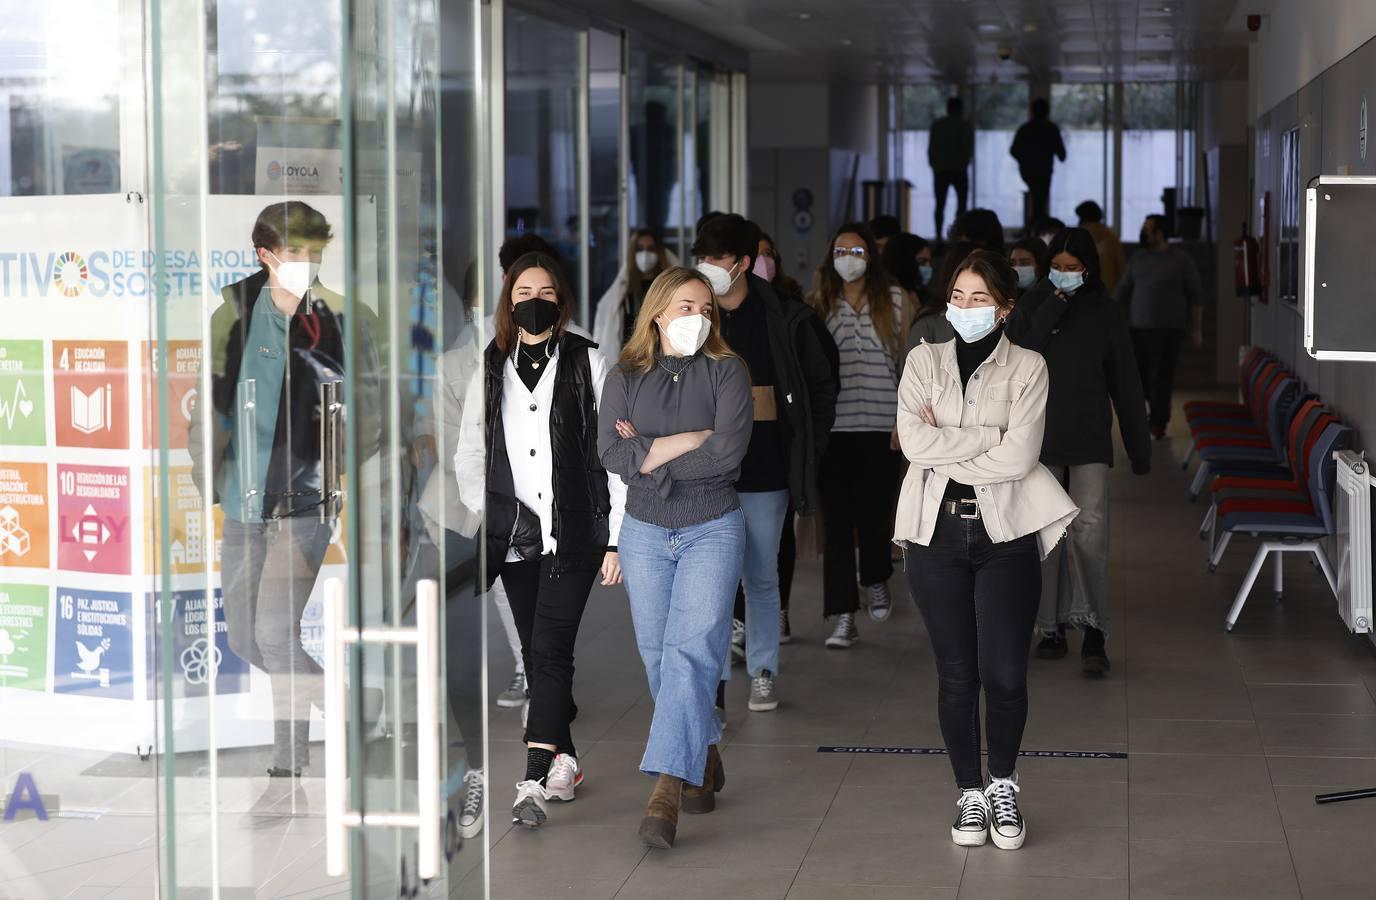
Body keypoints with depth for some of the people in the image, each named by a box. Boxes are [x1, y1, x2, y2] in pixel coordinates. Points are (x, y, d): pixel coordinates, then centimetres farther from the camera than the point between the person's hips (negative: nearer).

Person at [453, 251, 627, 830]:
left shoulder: (587, 363, 3)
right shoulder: (489, 370, 10)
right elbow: (469, 455, 15)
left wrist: (617, 536, -3)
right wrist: (483, 519, 3)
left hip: (574, 531, -3)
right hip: (513, 533, 3)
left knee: (551, 649, -11)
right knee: (536, 652, 8)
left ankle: (535, 781, -17)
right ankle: (564, 761, 22)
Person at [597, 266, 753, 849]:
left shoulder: (726, 373, 0)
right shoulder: (625, 379, 5)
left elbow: (729, 452, -15)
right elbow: (613, 456, -9)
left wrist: (649, 453, -11)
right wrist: (691, 439, -14)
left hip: (712, 530, -3)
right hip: (644, 532, 3)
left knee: (691, 652, -15)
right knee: (658, 656, 7)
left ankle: (666, 790, -22)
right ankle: (704, 759, 26)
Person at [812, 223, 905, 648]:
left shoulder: (894, 299, 3)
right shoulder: (820, 302, 7)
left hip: (880, 425, -1)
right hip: (833, 426, 1)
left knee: (874, 513, 4)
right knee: (836, 520, -3)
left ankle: (876, 580, 36)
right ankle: (844, 618, -1)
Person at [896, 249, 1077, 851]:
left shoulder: (1027, 368, 0)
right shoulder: (924, 362, 5)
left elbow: (1018, 457, -12)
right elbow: (914, 441, -10)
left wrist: (945, 449, -9)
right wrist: (988, 435, -11)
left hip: (1006, 535, -1)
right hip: (937, 533, 2)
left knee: (1004, 674, -5)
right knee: (956, 674, 6)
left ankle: (1003, 784, 19)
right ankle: (970, 793, 20)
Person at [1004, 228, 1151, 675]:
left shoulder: (1105, 312, 3)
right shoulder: (1031, 306, 3)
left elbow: (1125, 381, 7)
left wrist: (1139, 446, 8)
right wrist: (1049, 313, -15)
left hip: (1089, 437, -1)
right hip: (1039, 437, 1)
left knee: (1089, 530, -13)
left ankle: (1093, 630, -10)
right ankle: (1051, 626, 16)